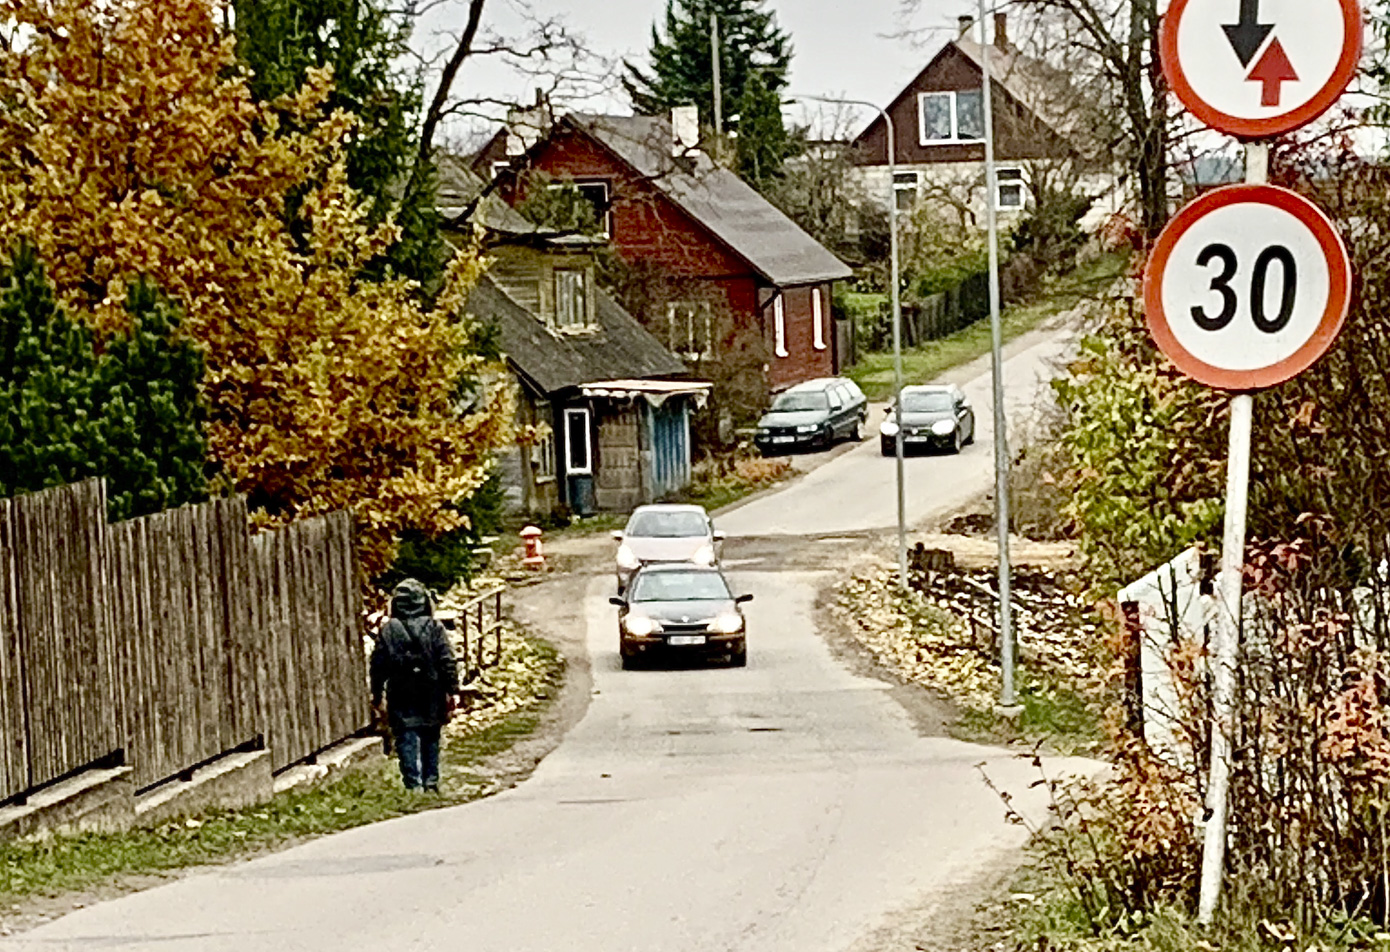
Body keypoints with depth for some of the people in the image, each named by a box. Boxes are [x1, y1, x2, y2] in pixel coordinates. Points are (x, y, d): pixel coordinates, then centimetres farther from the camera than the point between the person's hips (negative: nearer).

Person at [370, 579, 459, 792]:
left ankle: (414, 784, -7)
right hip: (431, 697, 1)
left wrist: (376, 693, 11)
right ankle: (431, 781, 18)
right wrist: (452, 690, 0)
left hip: (401, 697, -1)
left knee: (407, 742, 0)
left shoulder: (388, 631, -3)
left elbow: (378, 664, 1)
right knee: (431, 739, 15)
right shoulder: (434, 628, -4)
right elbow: (448, 662, -5)